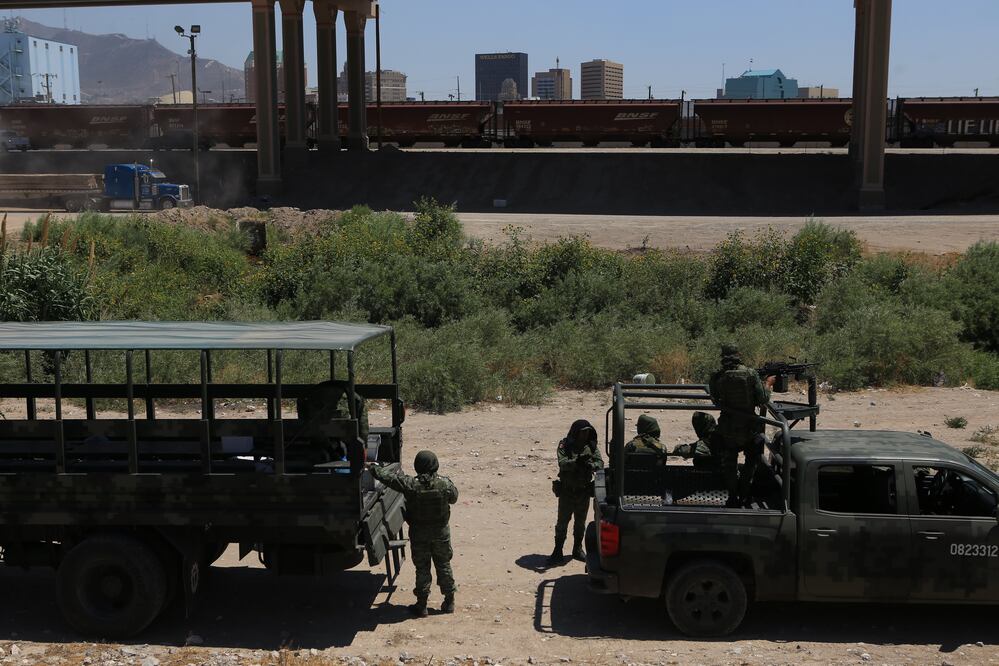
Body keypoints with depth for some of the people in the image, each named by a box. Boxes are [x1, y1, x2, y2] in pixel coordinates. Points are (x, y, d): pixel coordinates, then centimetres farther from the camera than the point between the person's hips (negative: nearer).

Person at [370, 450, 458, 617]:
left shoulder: (411, 485, -20)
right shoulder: (444, 484, -14)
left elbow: (389, 477, -11)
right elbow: (454, 497, 6)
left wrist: (373, 468, 5)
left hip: (419, 534, -2)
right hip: (441, 533, 2)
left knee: (422, 568, 9)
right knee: (444, 566, 15)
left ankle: (421, 605, 14)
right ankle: (449, 602, 23)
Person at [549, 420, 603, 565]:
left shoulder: (591, 446, 0)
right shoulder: (565, 445, -10)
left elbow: (600, 462, -12)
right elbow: (562, 463, -24)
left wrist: (592, 465, -34)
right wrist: (577, 462, -41)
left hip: (584, 491, 3)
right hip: (566, 491, -3)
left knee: (580, 523, 15)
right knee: (562, 523, 2)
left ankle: (577, 550, 29)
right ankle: (558, 552, 11)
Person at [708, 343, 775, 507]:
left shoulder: (716, 378, -7)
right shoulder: (751, 374, -11)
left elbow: (716, 400, 5)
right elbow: (763, 400, -8)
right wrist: (768, 384, 8)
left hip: (727, 432, 1)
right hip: (749, 430, -1)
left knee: (729, 464, 19)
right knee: (752, 460, 25)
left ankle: (733, 497, 18)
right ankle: (744, 493, 24)